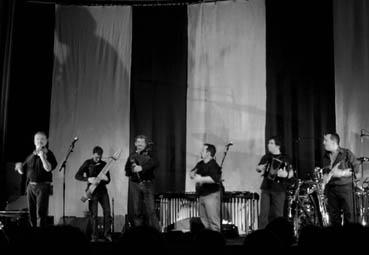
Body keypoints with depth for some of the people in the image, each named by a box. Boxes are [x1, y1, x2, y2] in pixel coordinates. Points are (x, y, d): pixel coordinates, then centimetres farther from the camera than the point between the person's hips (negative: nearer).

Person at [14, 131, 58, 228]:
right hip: (30, 186, 6)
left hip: (43, 186, -5)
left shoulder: (49, 154, -2)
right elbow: (22, 171, 17)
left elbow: (48, 168, -18)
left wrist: (42, 156, -25)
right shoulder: (31, 156, 14)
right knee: (31, 212, 10)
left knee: (41, 213, -10)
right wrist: (19, 167, -4)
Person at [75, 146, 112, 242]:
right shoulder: (88, 163, -1)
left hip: (102, 190, 3)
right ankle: (94, 236, 8)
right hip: (92, 191, -3)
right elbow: (77, 176, -7)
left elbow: (108, 180, 10)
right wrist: (89, 179, -21)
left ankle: (107, 234, 4)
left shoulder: (104, 164, 8)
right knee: (94, 214, -3)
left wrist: (105, 179, -14)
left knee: (107, 211, -5)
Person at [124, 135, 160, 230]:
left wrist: (142, 168, -22)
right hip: (134, 184, 3)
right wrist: (132, 169, -8)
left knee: (150, 210, -8)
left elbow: (155, 163, -14)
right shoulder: (132, 155, 15)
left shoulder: (149, 153, 4)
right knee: (136, 210, 3)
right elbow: (126, 169, 14)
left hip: (147, 184, -3)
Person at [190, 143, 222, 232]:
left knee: (214, 221, -10)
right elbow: (191, 175, 21)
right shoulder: (200, 164, 14)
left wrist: (201, 179, -22)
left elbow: (215, 179, -26)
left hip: (211, 195, -9)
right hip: (201, 196, 9)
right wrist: (193, 174, -3)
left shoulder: (213, 165, -12)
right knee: (204, 220, 12)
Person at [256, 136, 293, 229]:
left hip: (279, 190, -3)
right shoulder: (266, 157, 12)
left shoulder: (284, 158, 1)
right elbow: (257, 168, 22)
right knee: (264, 213, -3)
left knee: (277, 214, 0)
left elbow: (291, 173, -4)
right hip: (266, 187, 3)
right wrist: (260, 168, 0)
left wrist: (285, 174, -25)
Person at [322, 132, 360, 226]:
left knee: (349, 216, -5)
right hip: (331, 189, 5)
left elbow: (358, 170, -6)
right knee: (333, 217, 6)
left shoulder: (347, 153, -3)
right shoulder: (326, 157, 11)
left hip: (345, 187, -4)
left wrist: (342, 173, -15)